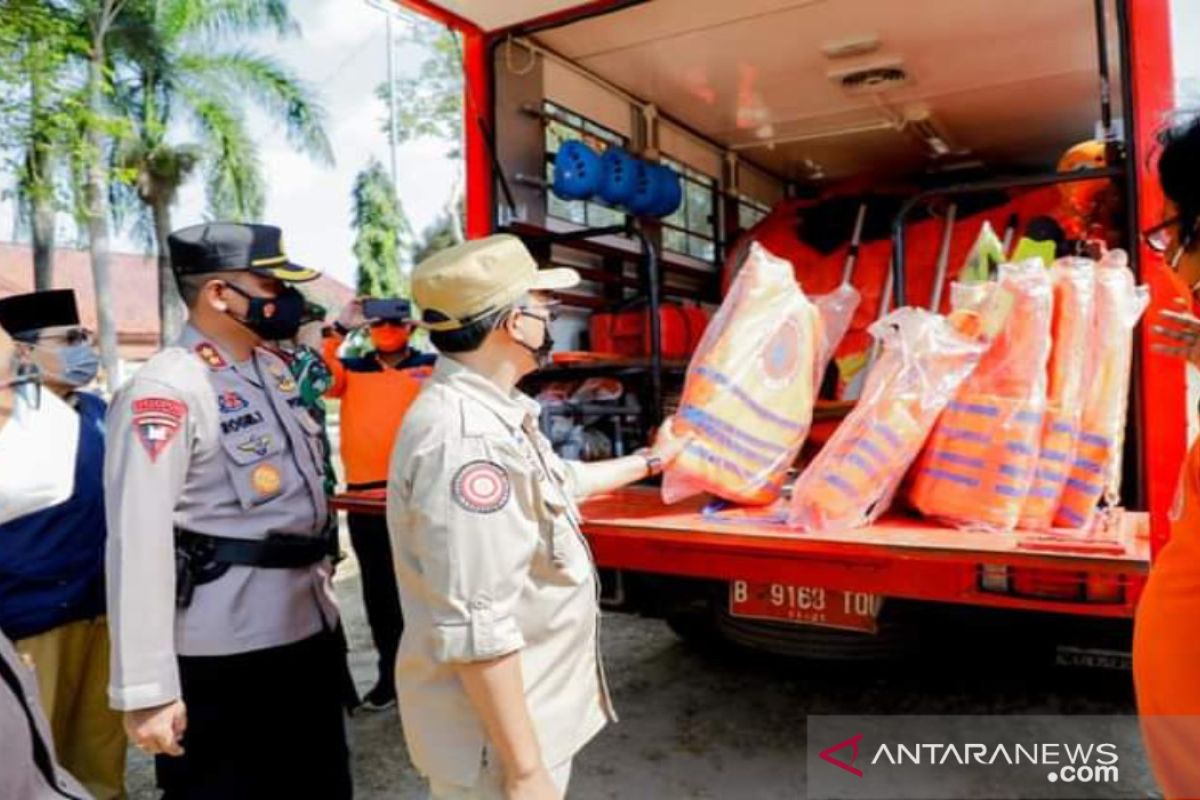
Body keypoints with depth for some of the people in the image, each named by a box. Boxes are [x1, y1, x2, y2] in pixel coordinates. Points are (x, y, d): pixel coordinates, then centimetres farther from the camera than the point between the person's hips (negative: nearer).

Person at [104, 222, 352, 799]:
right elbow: (138, 544, -21)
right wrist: (146, 689, -21)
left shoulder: (274, 369, 8)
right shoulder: (163, 392, -18)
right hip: (225, 653, -8)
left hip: (312, 627, 8)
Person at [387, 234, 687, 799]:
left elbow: (558, 482, 23)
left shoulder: (488, 414, 5)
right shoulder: (463, 439, -29)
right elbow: (477, 633, -30)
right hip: (501, 734, -9)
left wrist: (649, 461, 32)